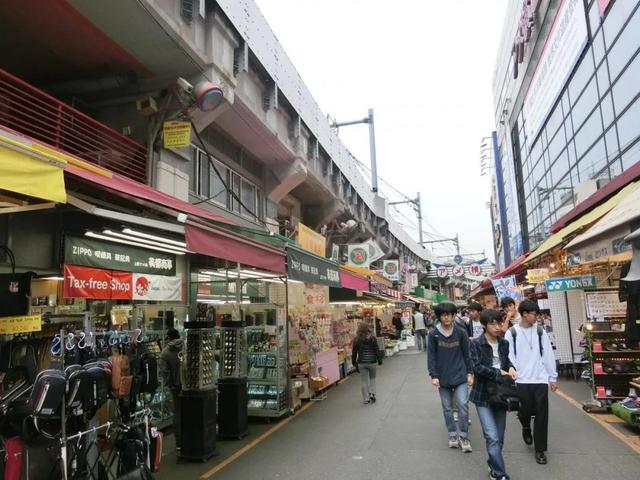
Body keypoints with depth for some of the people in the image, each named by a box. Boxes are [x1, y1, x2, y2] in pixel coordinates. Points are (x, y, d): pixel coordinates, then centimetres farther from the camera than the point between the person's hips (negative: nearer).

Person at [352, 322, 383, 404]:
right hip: (372, 361, -1)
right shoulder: (372, 338, -7)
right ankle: (372, 393, 9)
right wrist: (380, 360, 5)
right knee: (372, 378, 21)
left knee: (364, 380, 8)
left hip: (361, 363, 1)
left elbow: (354, 352, 4)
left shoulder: (356, 340, -2)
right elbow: (377, 350, -5)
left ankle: (366, 399, 11)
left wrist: (354, 363, 14)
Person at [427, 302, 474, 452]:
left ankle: (463, 436, 11)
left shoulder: (461, 332, -3)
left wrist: (470, 373, 2)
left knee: (463, 405, -6)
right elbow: (431, 356, -3)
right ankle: (453, 435, 25)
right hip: (443, 377, 1)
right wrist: (433, 375, -8)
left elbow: (466, 354, 4)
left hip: (460, 375, 0)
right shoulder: (433, 334, -5)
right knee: (447, 408, 10)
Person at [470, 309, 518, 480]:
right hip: (483, 394, -5)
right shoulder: (476, 343, -11)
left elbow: (506, 360, 18)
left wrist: (510, 368, -4)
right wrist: (499, 373, -15)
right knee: (492, 437, -10)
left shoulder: (504, 343, 5)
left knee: (500, 436, 13)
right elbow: (477, 367, -18)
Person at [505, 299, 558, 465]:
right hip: (521, 381, -2)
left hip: (541, 380, 2)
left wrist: (553, 377, 7)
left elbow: (548, 355, 7)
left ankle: (540, 450, 15)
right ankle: (526, 428, 40)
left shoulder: (540, 332, 4)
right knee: (525, 411, 4)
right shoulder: (511, 333, -4)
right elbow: (508, 358, -3)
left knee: (541, 415, 2)